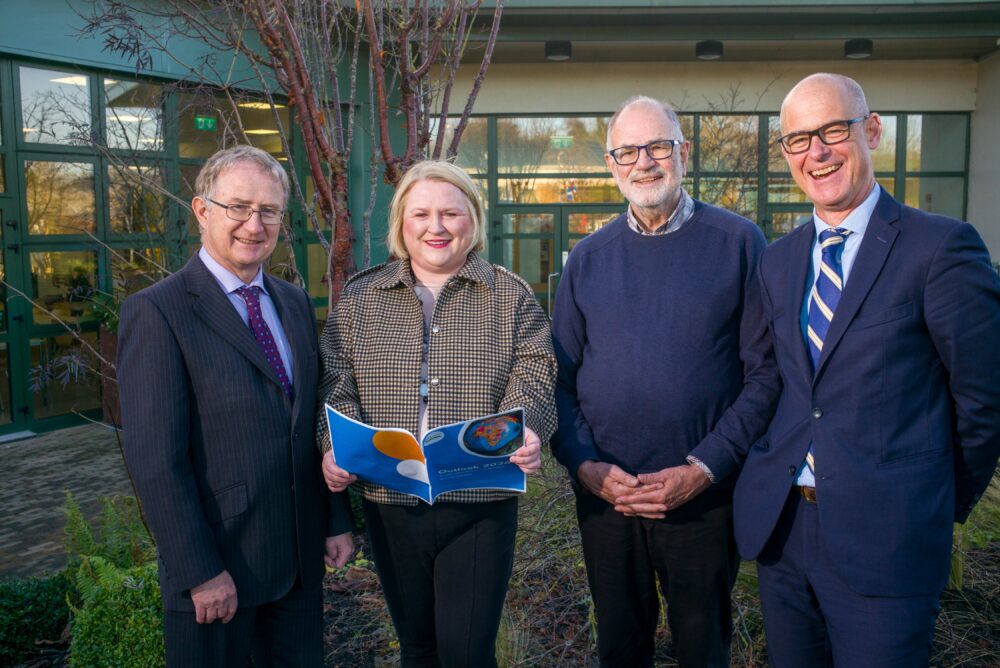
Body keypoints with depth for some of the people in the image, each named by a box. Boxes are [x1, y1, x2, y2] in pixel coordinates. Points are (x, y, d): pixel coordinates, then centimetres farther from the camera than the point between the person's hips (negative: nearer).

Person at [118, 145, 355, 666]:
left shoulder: (295, 302, 7)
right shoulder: (156, 312, -14)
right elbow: (155, 460, -17)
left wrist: (338, 520, 9)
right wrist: (200, 572, -16)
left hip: (302, 559, 6)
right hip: (216, 569, -6)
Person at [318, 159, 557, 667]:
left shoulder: (511, 297, 3)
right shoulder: (359, 298, 8)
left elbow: (532, 375, -6)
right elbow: (336, 381, 3)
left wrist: (527, 431, -26)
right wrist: (335, 446, -14)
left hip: (480, 505, -2)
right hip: (389, 504, 3)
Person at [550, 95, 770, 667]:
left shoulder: (738, 243, -4)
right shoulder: (588, 258, 5)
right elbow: (559, 378, 6)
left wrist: (704, 469, -13)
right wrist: (585, 465, -8)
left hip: (703, 495, -2)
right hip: (603, 494, 3)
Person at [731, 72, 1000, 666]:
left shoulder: (941, 247, -9)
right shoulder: (778, 260, 9)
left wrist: (944, 505, 4)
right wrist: (776, 472, 6)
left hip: (885, 540, -5)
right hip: (778, 525, 5)